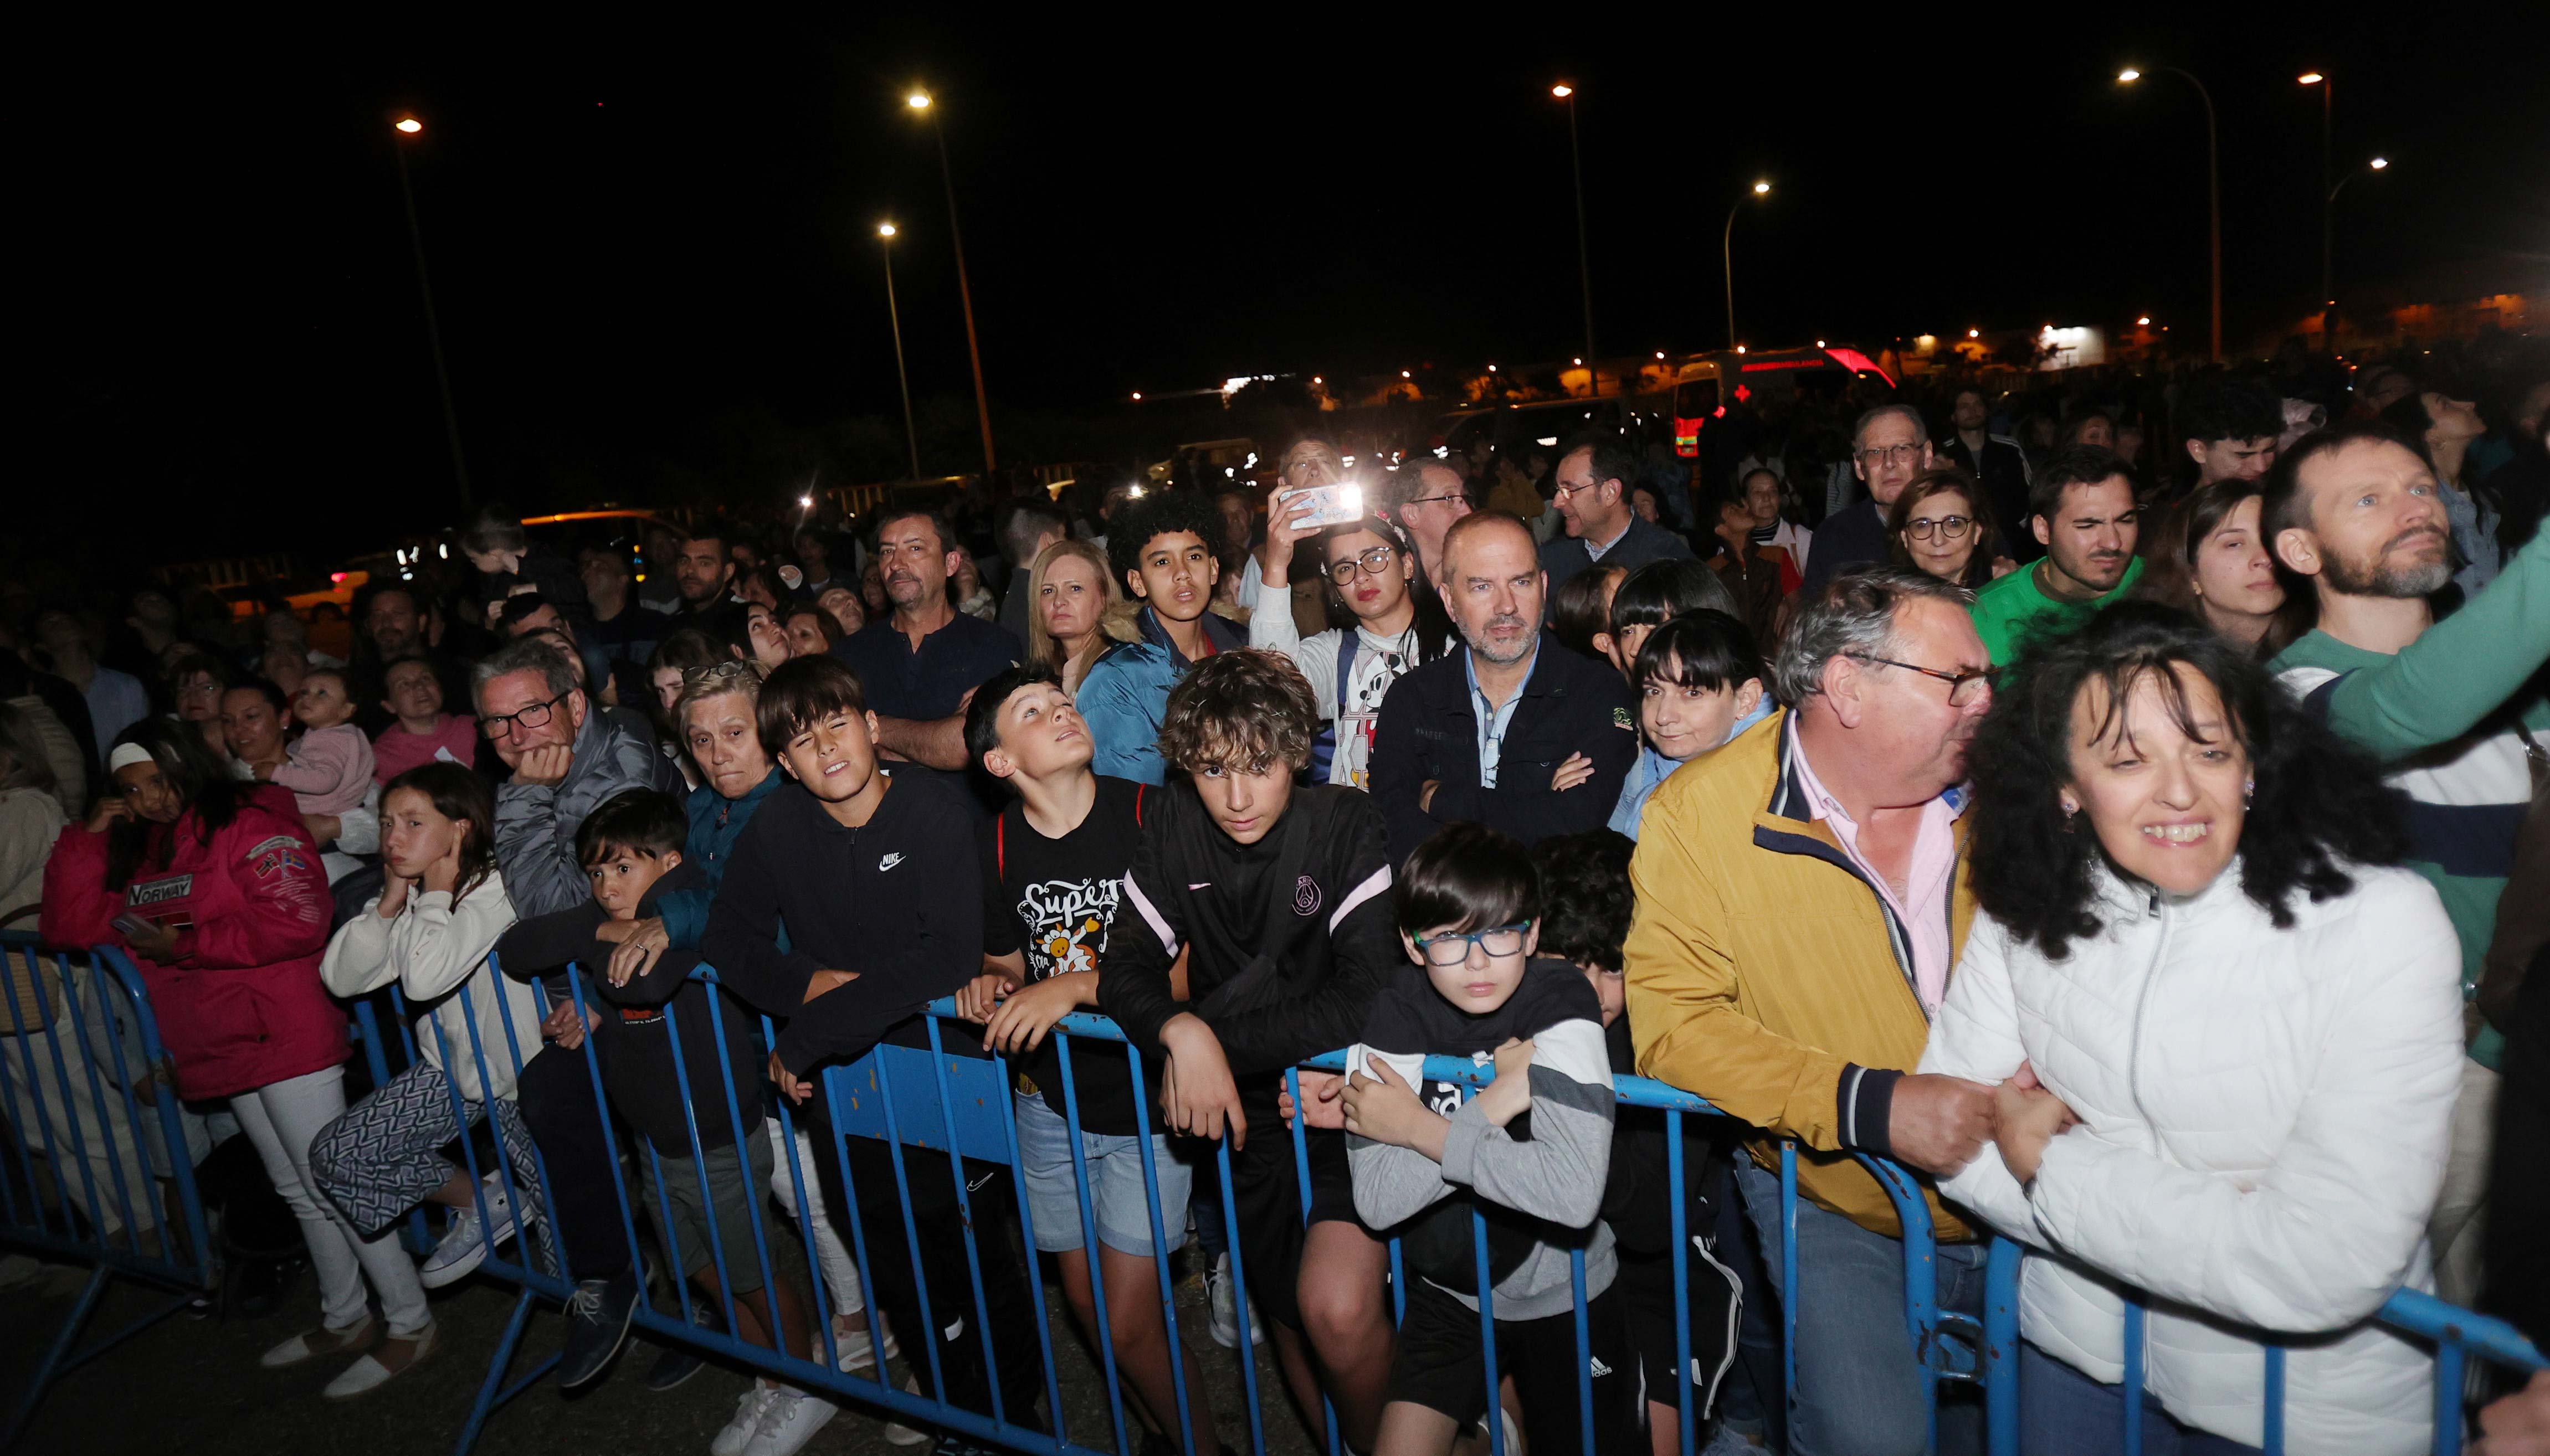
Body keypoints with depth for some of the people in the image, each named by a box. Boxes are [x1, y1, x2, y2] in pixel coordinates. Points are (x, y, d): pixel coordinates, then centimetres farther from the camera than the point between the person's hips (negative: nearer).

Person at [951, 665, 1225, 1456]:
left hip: (1146, 1098, -4)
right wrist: (991, 985, -10)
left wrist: (1078, 985, -26)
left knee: (1128, 1321, -3)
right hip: (1051, 1099, 4)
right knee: (1086, 1304, 15)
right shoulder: (995, 845, -2)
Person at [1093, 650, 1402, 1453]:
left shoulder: (1347, 825, -18)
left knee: (1337, 1311, -22)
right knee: (1284, 1315, 16)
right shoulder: (1174, 827, -6)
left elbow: (1369, 996, -25)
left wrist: (1219, 1038, -29)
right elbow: (1130, 964, -8)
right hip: (1245, 1108, 4)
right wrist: (1182, 1032, -29)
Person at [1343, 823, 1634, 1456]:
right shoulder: (1396, 1016, -14)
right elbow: (1378, 1201, -22)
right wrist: (1493, 1105, -28)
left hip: (1562, 1296, -1)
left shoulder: (1560, 1000, -21)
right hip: (1449, 1292, 2)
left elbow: (1576, 1192, -33)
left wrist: (1421, 1129, -26)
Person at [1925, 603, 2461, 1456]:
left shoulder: (2383, 924, -22)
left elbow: (2327, 1271, -28)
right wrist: (2221, 1226, -21)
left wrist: (2050, 1163, -19)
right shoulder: (2029, 908, -10)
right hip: (2076, 1348, 3)